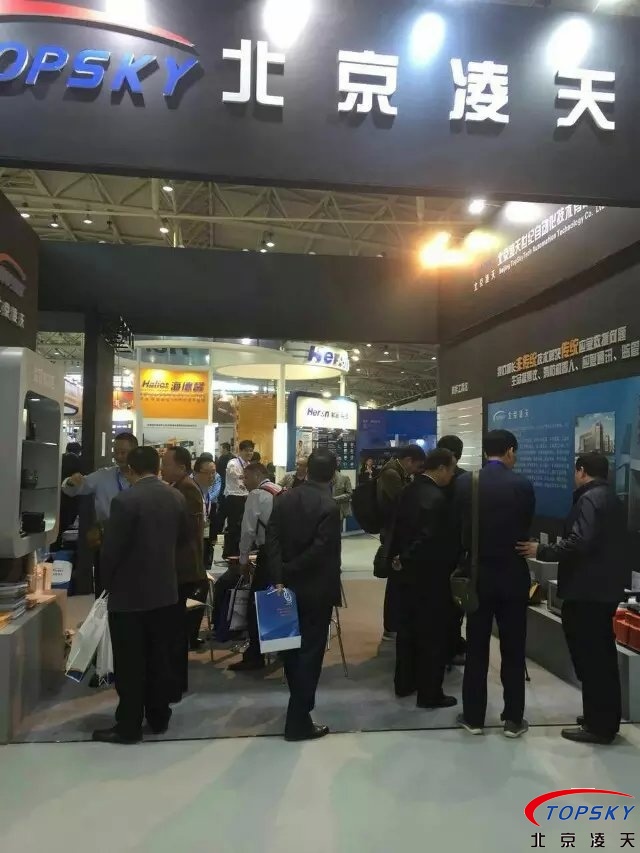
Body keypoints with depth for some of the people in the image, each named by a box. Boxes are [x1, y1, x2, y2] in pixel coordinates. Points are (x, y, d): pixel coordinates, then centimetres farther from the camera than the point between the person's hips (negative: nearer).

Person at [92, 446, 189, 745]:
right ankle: (159, 718, 25)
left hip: (129, 593, -6)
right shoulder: (176, 497, 1)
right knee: (159, 658, 15)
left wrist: (108, 582, 1)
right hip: (165, 590, 6)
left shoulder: (125, 500, -18)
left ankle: (129, 726, 14)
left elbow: (111, 549, -15)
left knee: (130, 663, 5)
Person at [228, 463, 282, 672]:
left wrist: (244, 560, 2)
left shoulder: (256, 495, -7)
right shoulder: (282, 492, 14)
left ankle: (254, 657, 7)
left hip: (268, 553, -7)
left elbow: (248, 529, -8)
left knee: (256, 606, 2)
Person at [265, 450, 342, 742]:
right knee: (310, 652, 3)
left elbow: (271, 540, -7)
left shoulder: (284, 499, 0)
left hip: (287, 586, 6)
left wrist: (279, 577, -11)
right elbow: (320, 551, -22)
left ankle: (299, 704, 37)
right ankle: (298, 720, 8)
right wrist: (288, 571, -11)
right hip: (316, 590, -6)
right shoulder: (329, 506, -17)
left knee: (291, 647, 19)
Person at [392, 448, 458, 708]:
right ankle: (430, 694, 14)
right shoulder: (436, 498, -22)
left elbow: (398, 526, 8)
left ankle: (404, 683, 30)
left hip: (408, 570, 9)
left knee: (408, 628, 18)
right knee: (433, 635, 4)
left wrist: (399, 556, 7)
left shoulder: (409, 491, 5)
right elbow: (432, 540, -25)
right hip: (429, 575, -9)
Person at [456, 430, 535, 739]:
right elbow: (527, 527, 1)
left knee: (476, 649, 10)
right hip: (513, 574, -1)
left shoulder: (464, 482, -6)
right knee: (513, 650, 9)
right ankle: (513, 719, 18)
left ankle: (473, 716, 18)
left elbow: (459, 525, 1)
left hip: (477, 573, 1)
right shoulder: (522, 485, -10)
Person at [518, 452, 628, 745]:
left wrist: (543, 551, -17)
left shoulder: (588, 499, -15)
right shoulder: (611, 499, 15)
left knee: (589, 656, -2)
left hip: (587, 590, -10)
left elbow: (580, 542, -26)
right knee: (602, 655, 17)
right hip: (605, 587, 10)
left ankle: (598, 725, 5)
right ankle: (605, 718, 27)